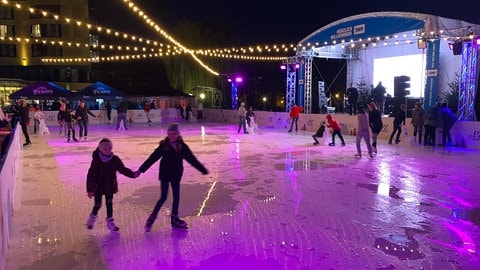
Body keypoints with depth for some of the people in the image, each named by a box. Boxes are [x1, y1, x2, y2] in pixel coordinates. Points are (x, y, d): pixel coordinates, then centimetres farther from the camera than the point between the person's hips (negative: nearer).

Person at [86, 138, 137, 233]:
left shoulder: (115, 159, -8)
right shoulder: (96, 160, -17)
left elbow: (123, 169, -2)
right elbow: (91, 175, -16)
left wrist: (132, 174, -19)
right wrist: (90, 189, -18)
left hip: (110, 187, 3)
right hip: (98, 187, -2)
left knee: (109, 204, 11)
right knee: (97, 205, 9)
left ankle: (110, 222, 25)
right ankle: (93, 217, 41)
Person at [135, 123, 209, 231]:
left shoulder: (182, 147, -3)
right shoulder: (163, 146, -10)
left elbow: (192, 159, 1)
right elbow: (152, 158, -12)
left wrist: (203, 170, 3)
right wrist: (141, 170, -15)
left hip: (176, 175, 3)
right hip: (165, 174, -3)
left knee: (176, 197, 9)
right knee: (163, 197, -4)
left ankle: (174, 219, 24)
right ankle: (152, 218, 13)